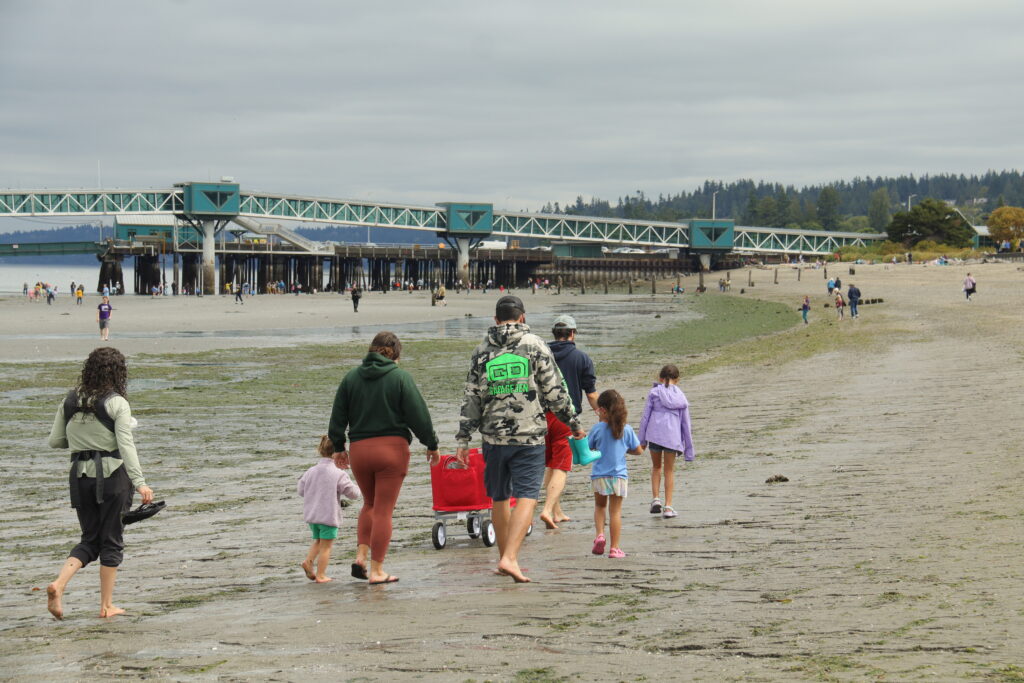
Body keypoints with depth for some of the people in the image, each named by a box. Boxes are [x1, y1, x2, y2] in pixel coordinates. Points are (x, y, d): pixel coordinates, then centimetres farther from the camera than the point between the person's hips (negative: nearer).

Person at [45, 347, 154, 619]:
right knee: (112, 541, 8)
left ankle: (58, 584, -8)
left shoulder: (70, 401, 4)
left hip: (80, 475, 4)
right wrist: (139, 482, -16)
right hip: (112, 474, -4)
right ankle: (106, 605, 12)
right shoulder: (117, 403, -10)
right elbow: (126, 445, -15)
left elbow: (55, 440, 9)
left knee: (90, 539, 15)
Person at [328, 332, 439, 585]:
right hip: (392, 449, -3)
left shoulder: (351, 377, 7)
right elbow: (418, 415, -5)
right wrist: (431, 445, 6)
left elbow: (338, 417, 9)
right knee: (383, 509, 1)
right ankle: (376, 570, 2)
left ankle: (361, 556, 6)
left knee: (370, 504, 22)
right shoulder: (401, 378, -4)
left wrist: (338, 447, 21)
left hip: (358, 450, 4)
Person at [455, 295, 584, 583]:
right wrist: (573, 423, 9)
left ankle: (504, 558, 22)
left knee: (499, 499, 15)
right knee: (526, 497, -5)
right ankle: (510, 558, -19)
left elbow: (471, 399, 4)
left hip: (494, 435, 3)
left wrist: (463, 439, 6)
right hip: (529, 435, -3)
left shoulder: (482, 351, 6)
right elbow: (555, 391, -2)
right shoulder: (535, 345, -1)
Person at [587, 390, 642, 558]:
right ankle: (614, 548, 5)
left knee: (600, 506, 22)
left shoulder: (597, 429, -7)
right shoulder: (626, 430, -3)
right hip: (619, 476, 0)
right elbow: (638, 450, 4)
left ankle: (599, 534, 1)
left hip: (599, 476, 0)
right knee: (615, 511, 6)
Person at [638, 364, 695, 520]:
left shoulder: (654, 392, 5)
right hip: (672, 437, 1)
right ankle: (668, 507, 7)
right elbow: (686, 424, 12)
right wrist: (689, 449, 17)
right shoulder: (681, 397, 11)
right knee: (669, 470, 11)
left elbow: (645, 416, 1)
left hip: (654, 435, -1)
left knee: (656, 467, 19)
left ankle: (656, 499, 5)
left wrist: (642, 440, 7)